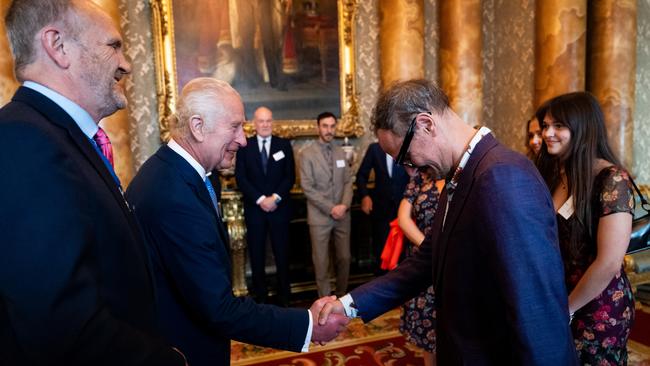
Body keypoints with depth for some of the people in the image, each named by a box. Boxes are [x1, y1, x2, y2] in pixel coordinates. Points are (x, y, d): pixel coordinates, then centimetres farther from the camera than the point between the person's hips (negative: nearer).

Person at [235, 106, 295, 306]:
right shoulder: (244, 146, 4)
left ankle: (284, 297, 14)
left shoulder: (284, 144, 6)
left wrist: (275, 198, -11)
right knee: (257, 255, 5)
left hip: (279, 208, 0)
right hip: (254, 209, 0)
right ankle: (260, 296, 15)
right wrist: (260, 199, -12)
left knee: (282, 254, 4)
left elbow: (290, 176, 2)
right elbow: (240, 178, -2)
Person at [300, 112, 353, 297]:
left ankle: (342, 295, 26)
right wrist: (330, 208, -14)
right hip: (320, 216, -4)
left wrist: (344, 205, -9)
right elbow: (307, 188, -10)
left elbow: (348, 182, 8)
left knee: (344, 258, 9)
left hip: (342, 215, 4)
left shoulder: (341, 152, 10)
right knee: (321, 262, 3)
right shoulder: (307, 154, -5)